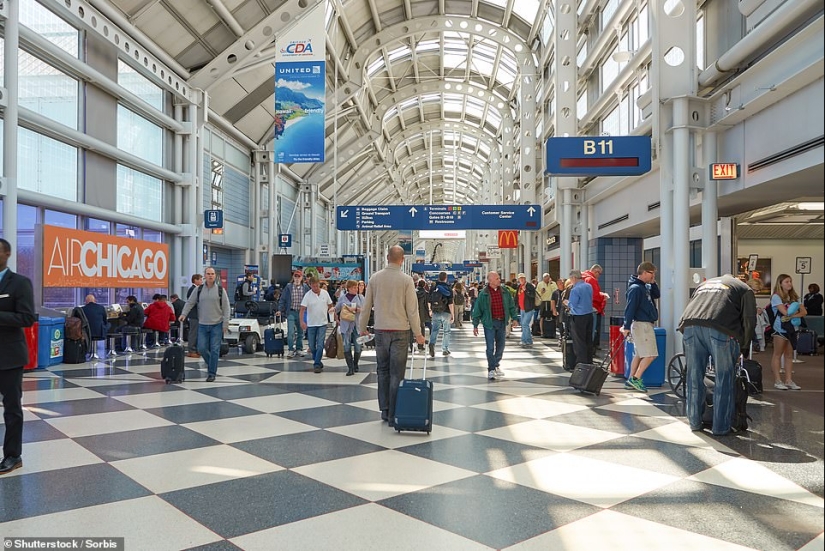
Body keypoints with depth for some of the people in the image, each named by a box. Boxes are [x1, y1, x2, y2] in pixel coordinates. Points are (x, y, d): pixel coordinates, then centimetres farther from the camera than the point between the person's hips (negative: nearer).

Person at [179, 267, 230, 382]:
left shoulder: (221, 290, 0)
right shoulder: (198, 290, 6)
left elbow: (226, 308, -1)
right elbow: (190, 303, 8)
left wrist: (225, 323, -6)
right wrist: (183, 314, -8)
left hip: (216, 325, -2)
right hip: (202, 325, 2)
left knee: (214, 350, -3)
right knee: (202, 348, 2)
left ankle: (212, 373, 7)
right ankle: (211, 364, 29)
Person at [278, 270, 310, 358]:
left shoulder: (305, 287, 2)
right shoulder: (288, 287, 0)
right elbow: (282, 299, 4)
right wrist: (280, 310, -2)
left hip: (301, 312, 2)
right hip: (291, 312, -2)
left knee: (300, 332, 10)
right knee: (290, 332, -9)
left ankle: (299, 349, 22)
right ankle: (291, 350, -2)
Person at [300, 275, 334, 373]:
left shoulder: (325, 293, -1)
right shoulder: (307, 295, -8)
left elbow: (330, 305, 13)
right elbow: (302, 309, -14)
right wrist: (302, 321, -27)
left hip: (322, 323, 0)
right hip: (311, 324, 0)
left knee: (320, 345, -8)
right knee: (312, 346, 8)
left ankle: (317, 364, -3)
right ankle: (318, 362, 29)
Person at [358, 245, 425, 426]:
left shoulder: (375, 278, 1)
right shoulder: (406, 280, -8)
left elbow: (366, 306, 6)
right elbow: (412, 309, -7)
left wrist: (362, 328, 19)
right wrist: (418, 333, 2)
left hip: (381, 331, 3)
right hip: (400, 331, -3)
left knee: (383, 371, 13)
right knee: (396, 373, 1)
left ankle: (384, 411, 18)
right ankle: (393, 415, 4)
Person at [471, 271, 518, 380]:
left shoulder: (505, 292, 5)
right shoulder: (483, 293, -7)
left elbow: (512, 305, 15)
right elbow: (477, 310, -4)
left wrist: (514, 318, 8)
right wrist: (475, 325, -4)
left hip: (502, 323, 4)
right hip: (489, 323, -4)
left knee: (500, 346, 12)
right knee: (490, 347, -4)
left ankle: (497, 365, 30)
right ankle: (491, 370, 3)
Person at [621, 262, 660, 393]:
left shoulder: (645, 287, 13)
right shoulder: (635, 288, -16)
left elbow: (657, 295, 23)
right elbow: (630, 308, -20)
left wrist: (653, 283, 7)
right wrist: (627, 327, -23)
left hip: (646, 325, 10)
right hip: (641, 324, -10)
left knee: (639, 354, 13)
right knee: (650, 355, -10)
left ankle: (631, 381, 17)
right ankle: (636, 379, -4)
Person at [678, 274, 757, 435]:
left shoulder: (704, 284, 37)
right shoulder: (745, 289, 24)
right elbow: (749, 321, 13)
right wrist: (743, 348, 21)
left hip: (690, 326, 4)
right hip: (720, 330, -4)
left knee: (694, 377, 11)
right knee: (724, 379, 7)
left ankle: (694, 422, 21)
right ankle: (721, 427, 11)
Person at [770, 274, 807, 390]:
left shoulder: (794, 297, 13)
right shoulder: (776, 297, -6)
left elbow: (804, 312, 1)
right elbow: (785, 312, -17)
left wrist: (792, 316, -17)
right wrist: (797, 311, 0)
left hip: (791, 329, 6)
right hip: (780, 329, -6)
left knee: (789, 355, 7)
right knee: (778, 354, 0)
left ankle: (789, 380, 12)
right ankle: (777, 381, 3)